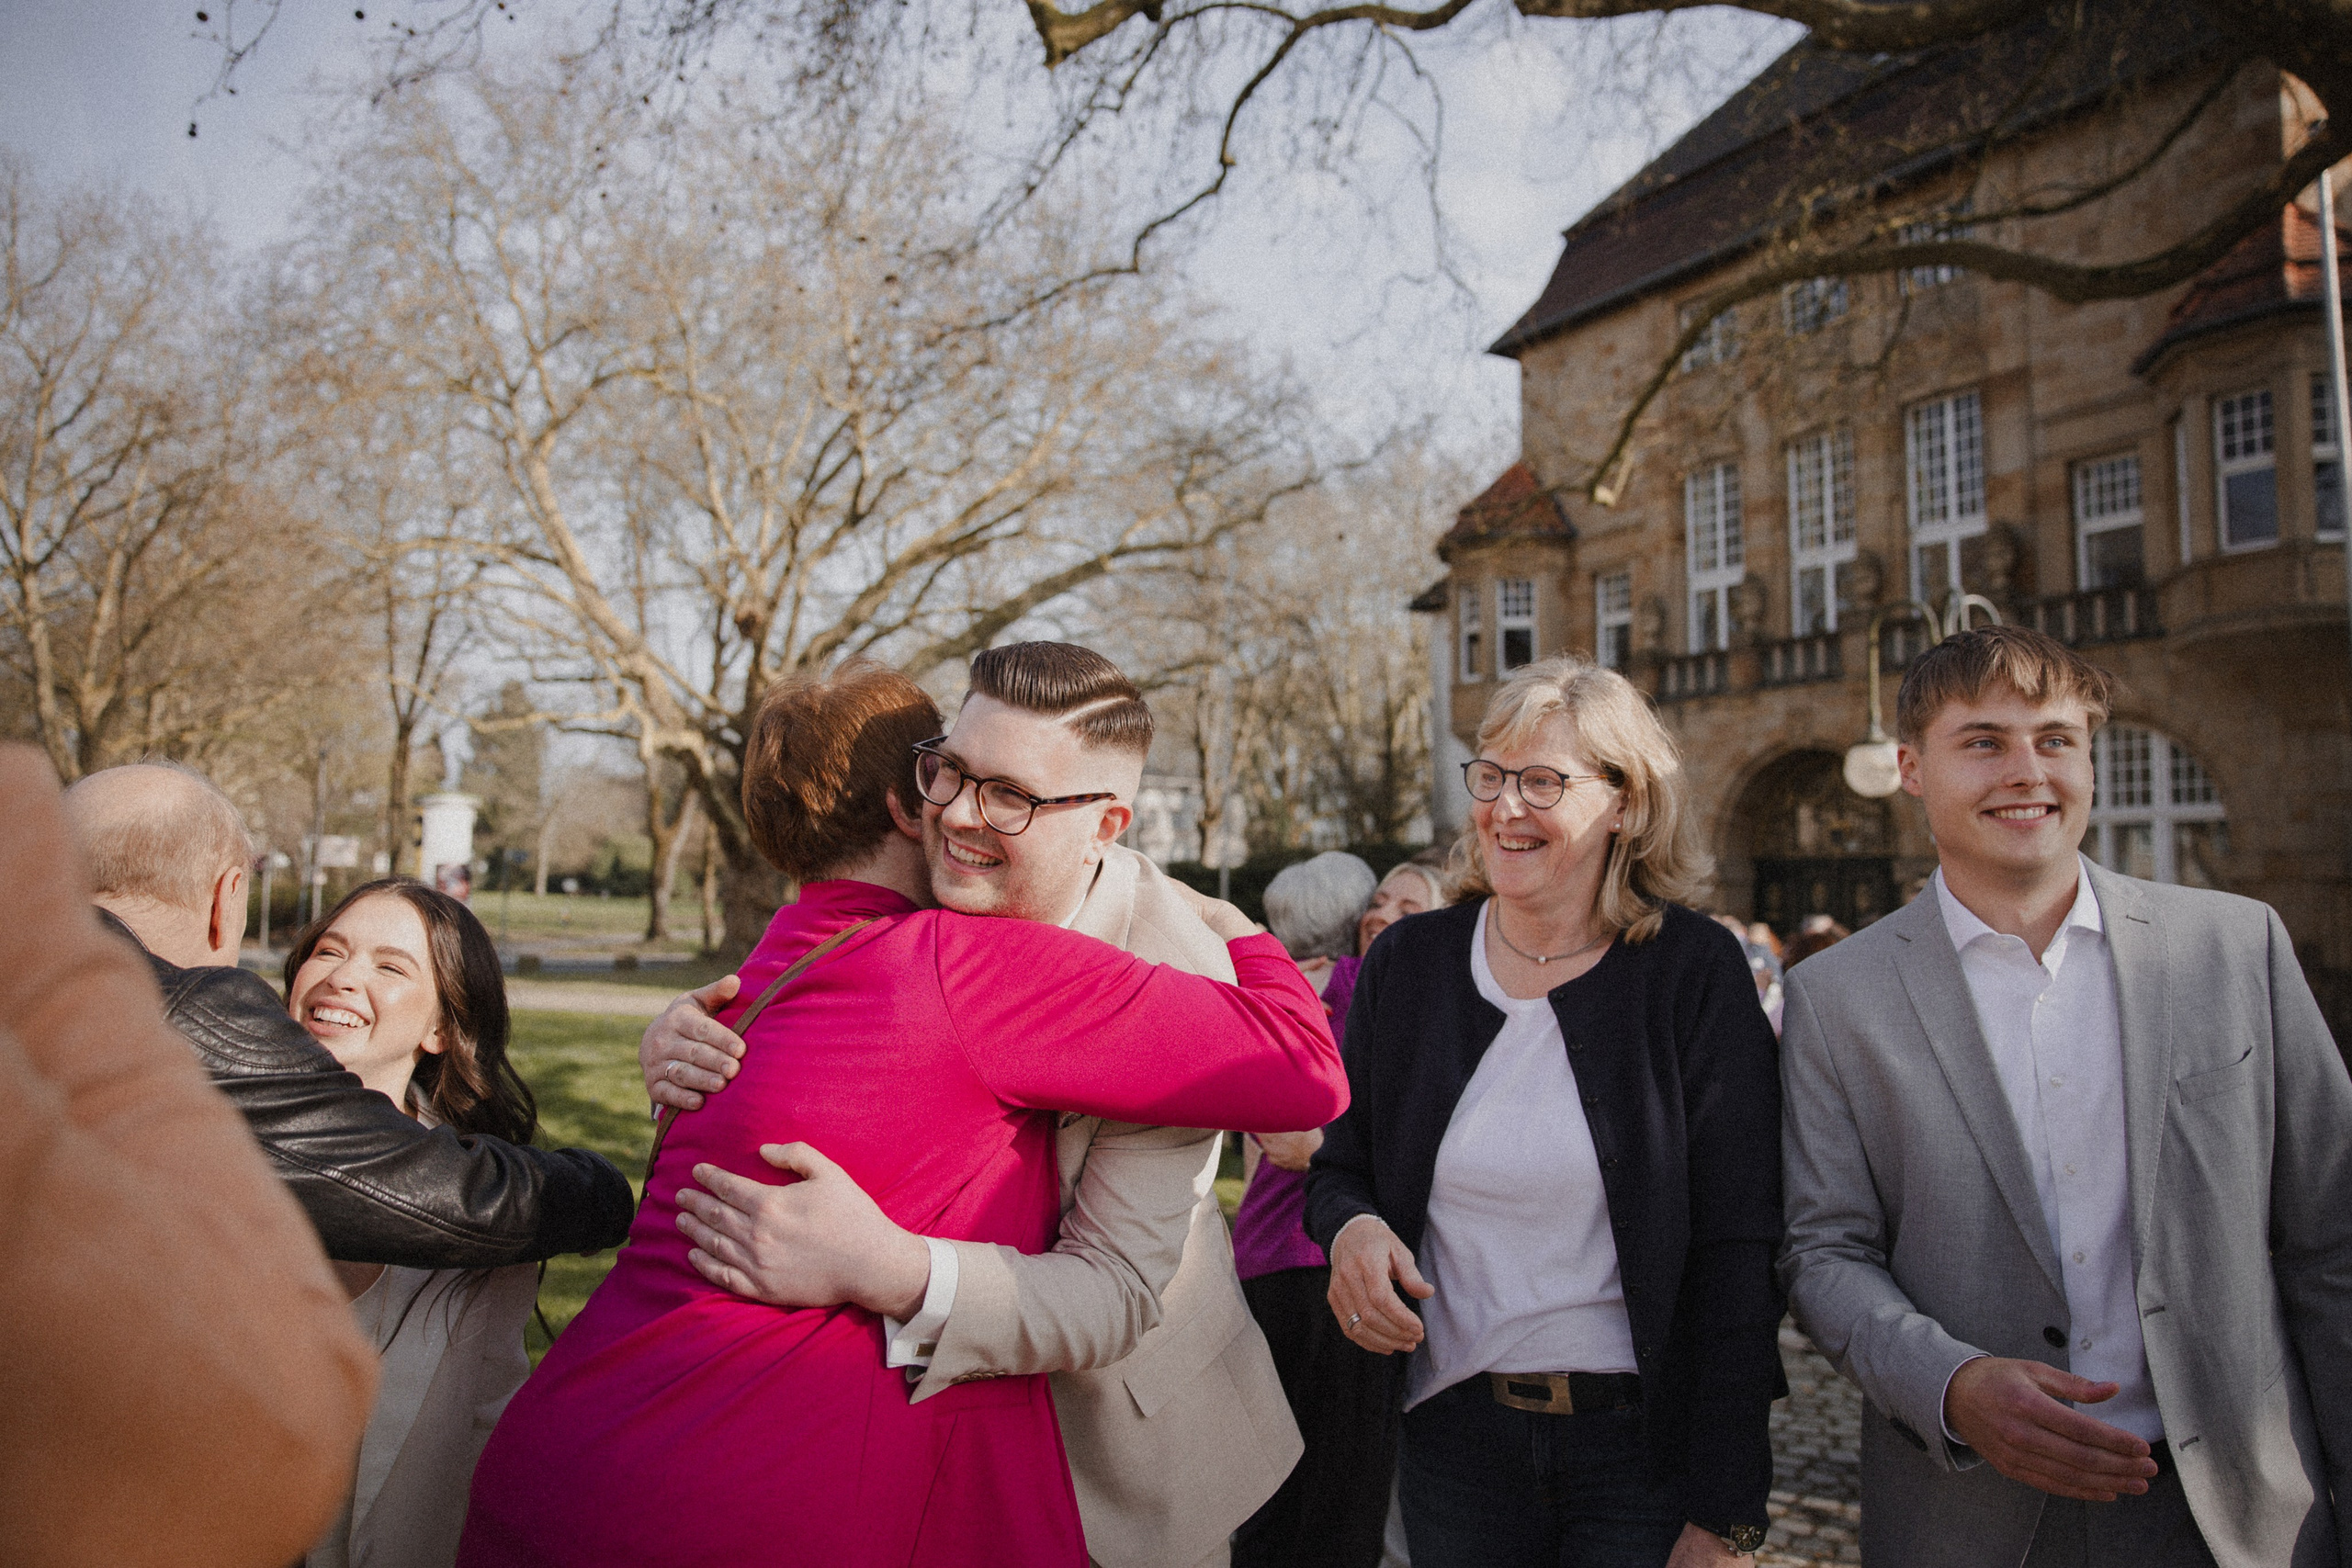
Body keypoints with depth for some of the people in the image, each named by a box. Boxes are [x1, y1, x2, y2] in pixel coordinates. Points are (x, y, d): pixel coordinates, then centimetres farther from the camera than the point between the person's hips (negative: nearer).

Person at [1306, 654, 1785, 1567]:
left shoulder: (1697, 970, -9)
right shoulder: (1406, 962, 1)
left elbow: (1737, 1247, -10)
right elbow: (1339, 1166, 11)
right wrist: (1350, 1227, -13)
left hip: (1643, 1448, -3)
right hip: (1454, 1433, 3)